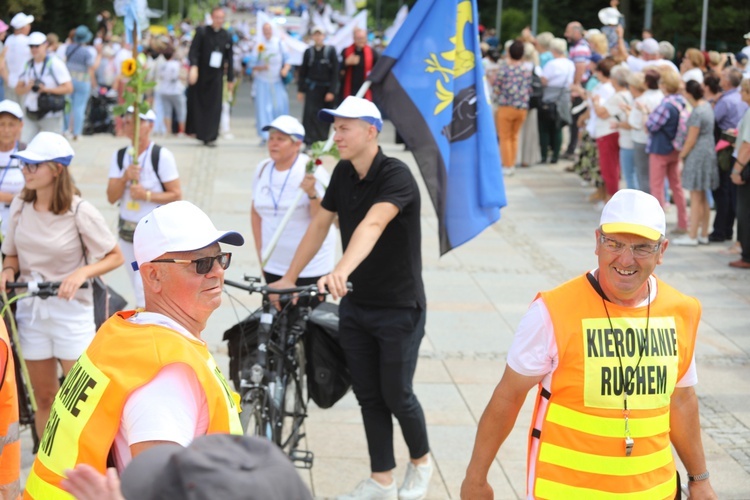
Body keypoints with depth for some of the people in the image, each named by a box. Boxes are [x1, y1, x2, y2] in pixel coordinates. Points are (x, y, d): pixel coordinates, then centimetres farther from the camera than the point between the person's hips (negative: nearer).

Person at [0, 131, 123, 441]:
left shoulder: (80, 212, -13)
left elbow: (115, 257, -6)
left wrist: (82, 273, -22)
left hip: (71, 310, -4)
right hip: (31, 310, 4)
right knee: (44, 399, 12)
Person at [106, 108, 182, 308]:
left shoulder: (162, 156, -10)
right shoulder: (119, 156, 6)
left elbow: (177, 195, -10)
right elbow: (111, 197, 1)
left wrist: (147, 195, -22)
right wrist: (125, 177, -15)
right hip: (127, 229, 6)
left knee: (145, 287, -14)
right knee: (139, 287, 13)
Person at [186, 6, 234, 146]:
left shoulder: (226, 37, 6)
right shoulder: (202, 33, -3)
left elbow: (229, 59, 11)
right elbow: (193, 51, -12)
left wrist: (230, 79, 10)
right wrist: (193, 66, -29)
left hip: (216, 77, 2)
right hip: (200, 74, -2)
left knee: (214, 106, -4)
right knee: (196, 103, 6)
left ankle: (209, 137, -3)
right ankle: (195, 129, 25)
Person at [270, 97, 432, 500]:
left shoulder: (396, 176, -21)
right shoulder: (343, 174, 1)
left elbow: (371, 225, -39)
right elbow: (320, 224, 10)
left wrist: (341, 271, -54)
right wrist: (289, 277, 8)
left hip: (399, 307, -6)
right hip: (355, 305, 6)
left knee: (396, 395, 3)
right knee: (368, 396, 10)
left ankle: (421, 460, 29)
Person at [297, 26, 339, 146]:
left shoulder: (331, 51, -2)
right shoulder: (308, 52, 3)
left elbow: (335, 72, -4)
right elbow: (302, 72, 7)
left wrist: (332, 91, -10)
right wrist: (300, 90, 2)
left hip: (326, 88, 0)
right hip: (312, 88, 0)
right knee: (310, 113, -12)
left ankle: (323, 141, 17)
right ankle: (309, 142, -12)